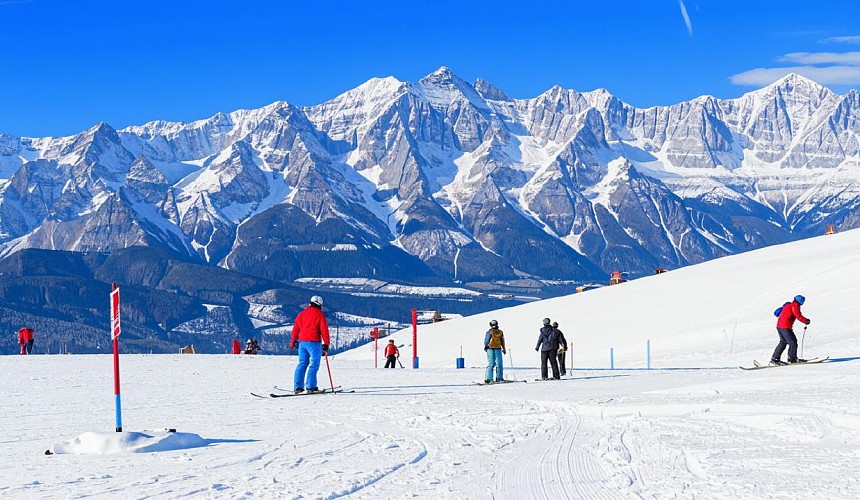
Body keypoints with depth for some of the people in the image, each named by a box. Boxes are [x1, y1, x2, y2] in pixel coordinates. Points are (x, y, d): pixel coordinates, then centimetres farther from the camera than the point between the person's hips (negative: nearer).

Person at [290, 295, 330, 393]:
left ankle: (298, 387, 5)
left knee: (302, 364, 10)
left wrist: (293, 342, 21)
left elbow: (296, 328, 14)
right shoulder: (319, 314, -3)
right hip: (314, 342, -6)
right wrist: (326, 344, -4)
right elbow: (324, 330, -7)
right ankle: (311, 387, -12)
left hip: (302, 342, 6)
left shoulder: (302, 314, 13)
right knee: (314, 364, -3)